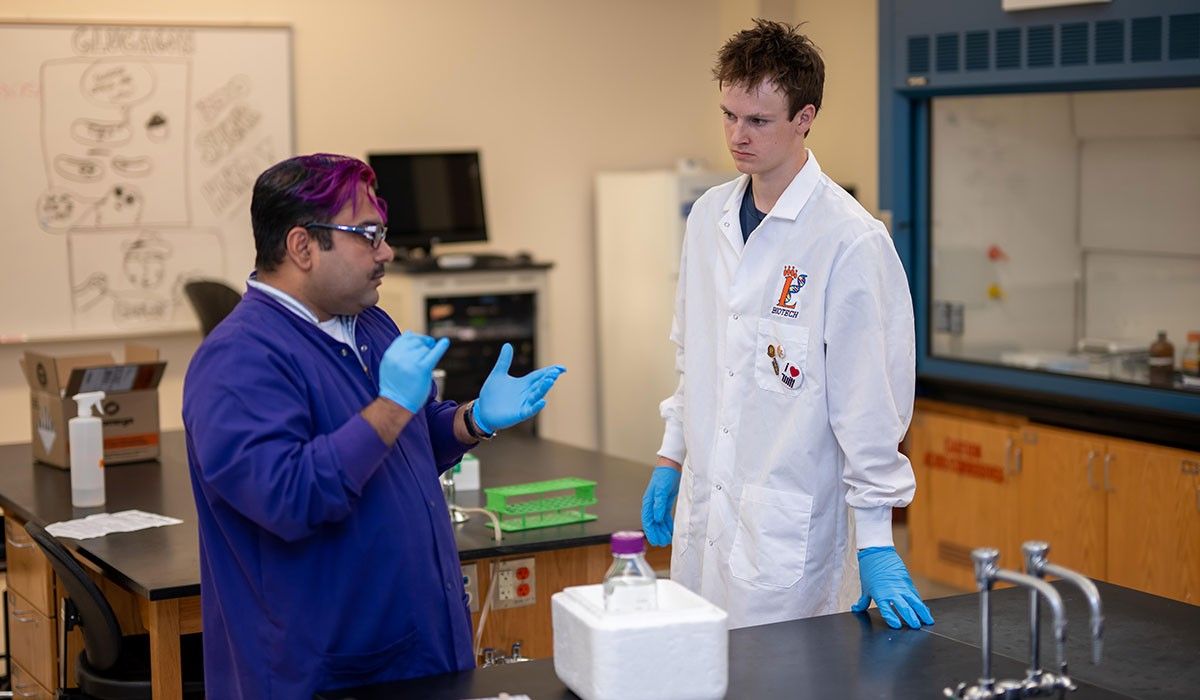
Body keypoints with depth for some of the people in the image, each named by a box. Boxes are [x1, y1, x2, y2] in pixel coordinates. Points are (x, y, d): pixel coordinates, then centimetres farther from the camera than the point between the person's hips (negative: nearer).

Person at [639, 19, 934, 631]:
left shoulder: (851, 241, -14)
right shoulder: (710, 217, 7)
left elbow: (869, 398, -13)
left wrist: (876, 543, -13)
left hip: (788, 529, -6)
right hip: (702, 511, 6)